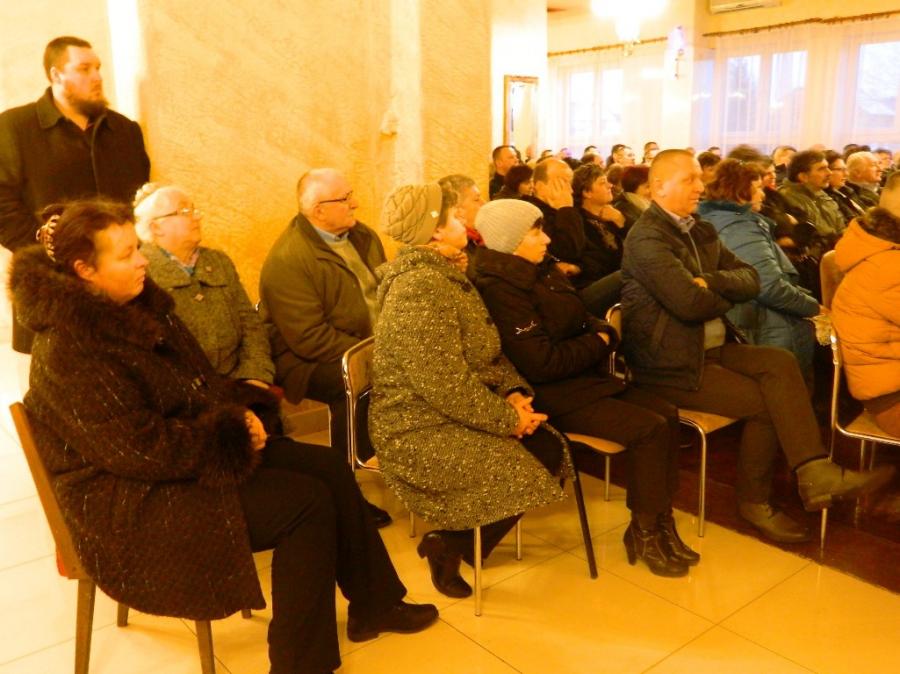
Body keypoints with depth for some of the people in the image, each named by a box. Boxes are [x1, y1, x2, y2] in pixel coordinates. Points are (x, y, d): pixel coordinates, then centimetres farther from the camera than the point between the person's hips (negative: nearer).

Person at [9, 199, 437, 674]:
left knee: (329, 468, -1)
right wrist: (233, 432, -16)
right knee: (307, 502, -19)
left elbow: (199, 381, 14)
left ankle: (373, 604, 16)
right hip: (130, 498, -9)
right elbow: (145, 449, -26)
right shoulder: (73, 350, -24)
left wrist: (240, 410, -5)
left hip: (177, 451, 9)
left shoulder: (137, 306, 4)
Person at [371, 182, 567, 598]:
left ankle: (454, 541, 12)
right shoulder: (419, 289, -22)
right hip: (420, 431, -10)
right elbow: (446, 386, -27)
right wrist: (507, 418, -17)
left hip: (462, 414, 10)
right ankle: (448, 547, 5)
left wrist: (514, 393, -4)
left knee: (550, 450, -1)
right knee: (525, 475, -17)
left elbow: (489, 352, 13)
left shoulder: (451, 276, 11)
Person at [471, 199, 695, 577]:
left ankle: (661, 522, 8)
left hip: (584, 377, 9)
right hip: (548, 396, -9)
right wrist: (597, 344, -11)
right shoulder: (501, 290, -20)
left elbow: (582, 320, 17)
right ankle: (643, 533, 1)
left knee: (667, 414, -2)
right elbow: (541, 363, -25)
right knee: (648, 429, -18)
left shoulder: (542, 272, 10)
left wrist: (604, 332, -6)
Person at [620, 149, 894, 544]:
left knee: (780, 363, -16)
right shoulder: (646, 238, -15)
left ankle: (814, 474, -19)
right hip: (672, 363, -8)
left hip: (713, 347, 8)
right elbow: (689, 302, -25)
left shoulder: (701, 231, 14)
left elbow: (750, 279, 7)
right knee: (766, 401, -13)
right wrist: (726, 296, -3)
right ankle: (754, 502, 3)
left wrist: (711, 281, -14)